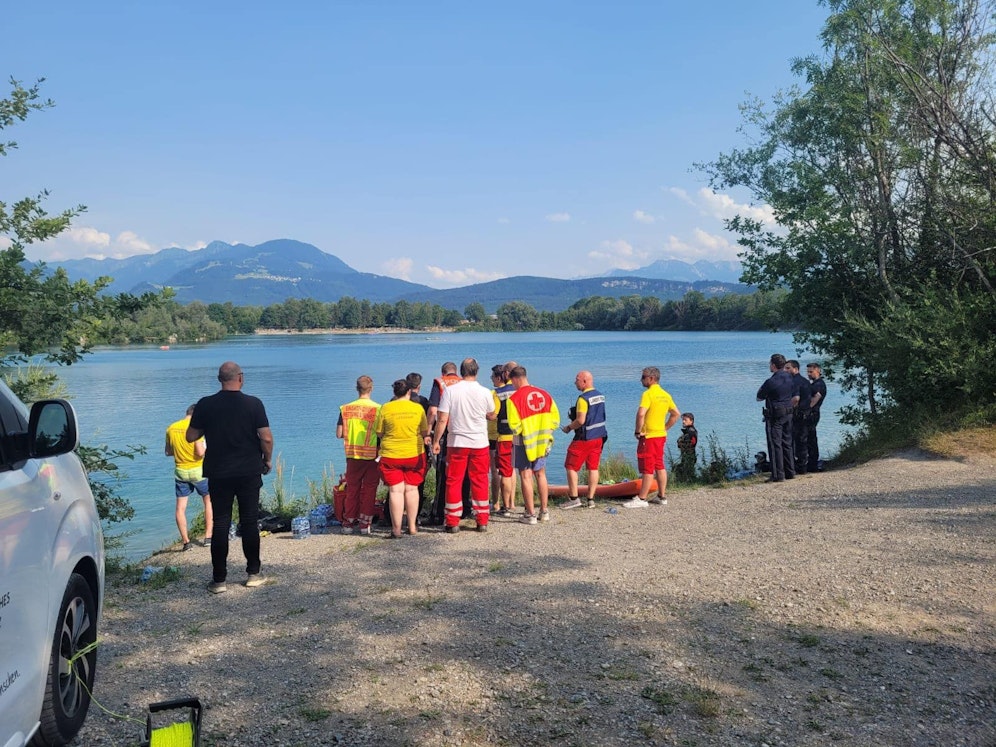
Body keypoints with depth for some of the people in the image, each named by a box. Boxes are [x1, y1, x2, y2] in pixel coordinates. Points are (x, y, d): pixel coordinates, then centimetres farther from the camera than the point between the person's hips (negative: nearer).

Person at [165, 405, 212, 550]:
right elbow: (200, 452, -21)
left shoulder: (171, 428, 2)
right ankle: (207, 537, 12)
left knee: (180, 507, 7)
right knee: (209, 501, 14)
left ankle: (185, 541, 6)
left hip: (180, 471, 4)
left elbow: (168, 452, 9)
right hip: (198, 471, -4)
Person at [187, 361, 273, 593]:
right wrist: (268, 460, 6)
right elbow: (266, 438, -10)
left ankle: (219, 579, 8)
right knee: (250, 522, 9)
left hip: (218, 474, 1)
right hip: (249, 472, -1)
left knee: (220, 524, 6)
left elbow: (190, 437, 2)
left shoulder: (205, 405, -4)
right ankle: (253, 574, 16)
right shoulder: (253, 404, -8)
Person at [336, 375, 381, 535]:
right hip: (372, 455, -2)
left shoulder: (345, 408, -1)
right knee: (369, 490, 7)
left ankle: (348, 523, 16)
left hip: (352, 455, 2)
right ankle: (365, 524, 7)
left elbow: (339, 434, 1)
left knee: (352, 489, 12)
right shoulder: (378, 408, -10)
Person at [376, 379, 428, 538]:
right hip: (414, 454, 2)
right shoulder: (418, 408, -2)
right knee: (411, 489, 12)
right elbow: (425, 432, 4)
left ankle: (396, 529, 3)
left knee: (395, 490, 2)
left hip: (391, 455, -1)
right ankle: (412, 526, 17)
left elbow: (379, 433, 1)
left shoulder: (385, 408, -5)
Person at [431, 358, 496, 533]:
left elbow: (442, 419, -9)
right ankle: (482, 521, 14)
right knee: (480, 481, 10)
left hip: (456, 442, -1)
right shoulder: (484, 392, -4)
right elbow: (492, 416, 11)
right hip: (480, 443, 1)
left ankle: (453, 522, 9)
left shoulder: (450, 390, -7)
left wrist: (436, 441, 0)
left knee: (454, 481, 7)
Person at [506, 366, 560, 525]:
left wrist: (521, 431, 5)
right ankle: (544, 511, 21)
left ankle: (530, 514, 5)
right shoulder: (544, 394, 2)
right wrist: (544, 431, 13)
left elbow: (514, 426, -16)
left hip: (524, 441, -5)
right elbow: (555, 419, 4)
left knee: (526, 476, 3)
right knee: (541, 474, 16)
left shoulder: (514, 398, -14)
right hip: (541, 441, 5)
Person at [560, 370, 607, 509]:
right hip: (599, 437, 8)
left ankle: (574, 498, 2)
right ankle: (590, 500, 11)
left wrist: (568, 427, -5)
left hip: (584, 439, -8)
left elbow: (580, 421, -23)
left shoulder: (583, 398, -18)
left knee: (571, 467, 2)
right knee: (593, 468, 9)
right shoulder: (600, 396, 9)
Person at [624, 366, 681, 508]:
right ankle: (662, 496, 20)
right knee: (660, 466, 14)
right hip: (661, 435, 8)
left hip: (648, 436, -8)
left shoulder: (648, 394, -15)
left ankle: (641, 499, 1)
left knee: (647, 468, -4)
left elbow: (641, 413, -27)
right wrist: (665, 428, 16)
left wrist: (638, 431, -15)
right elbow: (676, 414, 16)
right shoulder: (665, 395, 10)